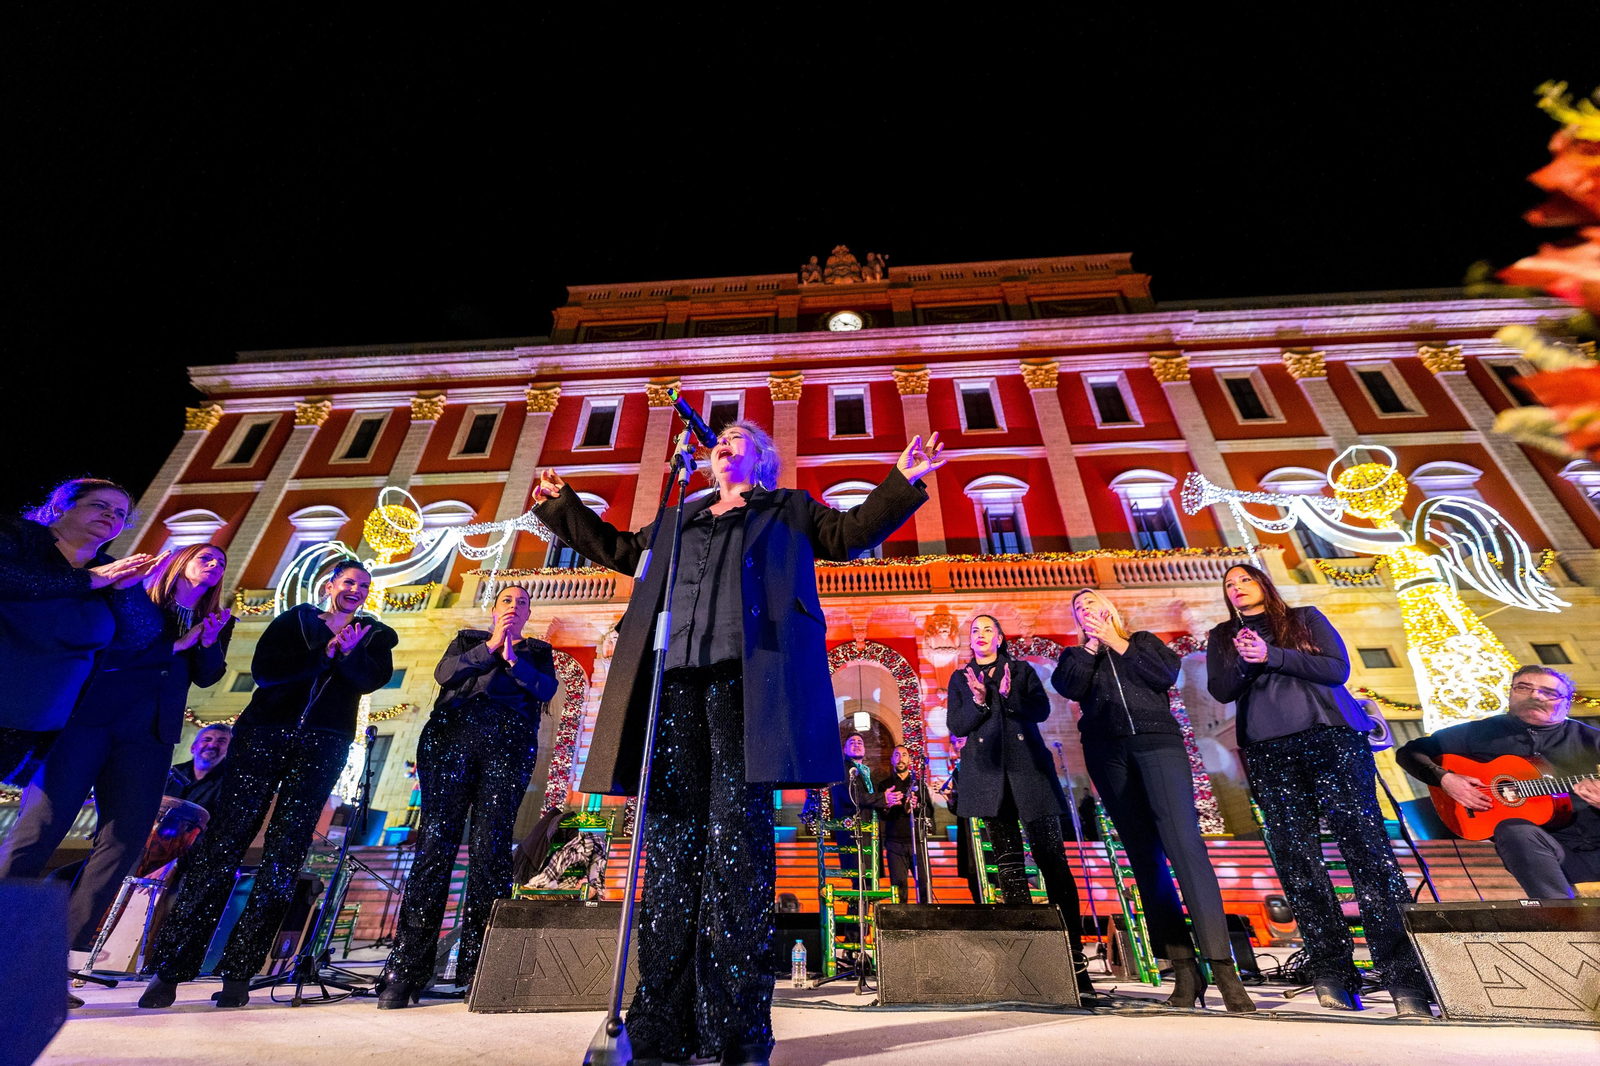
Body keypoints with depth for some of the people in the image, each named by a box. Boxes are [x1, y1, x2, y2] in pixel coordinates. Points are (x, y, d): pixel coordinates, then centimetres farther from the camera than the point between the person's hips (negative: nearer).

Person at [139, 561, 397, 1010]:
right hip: (265, 732, 0)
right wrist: (324, 654, -12)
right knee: (223, 842, -4)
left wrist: (348, 653, -20)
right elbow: (263, 669, -2)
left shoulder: (374, 634, 13)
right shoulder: (293, 620, 13)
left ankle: (239, 972, 6)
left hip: (323, 745, 0)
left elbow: (370, 679, -4)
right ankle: (169, 968, 6)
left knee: (285, 854, -2)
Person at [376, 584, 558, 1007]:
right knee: (435, 843, -7)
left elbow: (545, 689, 3)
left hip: (509, 743, 0)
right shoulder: (468, 639, 25)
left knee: (490, 848, -6)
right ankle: (404, 969, 0)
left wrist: (512, 657, -7)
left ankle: (478, 969, 1)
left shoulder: (538, 651, 22)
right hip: (452, 734, 1)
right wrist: (490, 646, -5)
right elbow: (444, 673, 5)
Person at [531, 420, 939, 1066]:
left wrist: (903, 480, 8)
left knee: (736, 835, -9)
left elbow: (851, 532, 17)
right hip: (673, 674, 4)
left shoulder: (790, 509, 24)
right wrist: (560, 505, 45)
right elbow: (620, 550, 40)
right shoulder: (676, 518, 33)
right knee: (671, 837, -1)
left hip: (744, 672, -3)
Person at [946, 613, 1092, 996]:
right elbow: (955, 726, 4)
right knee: (1009, 861, 2)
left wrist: (1010, 696, -17)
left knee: (1052, 858, -5)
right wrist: (978, 702, -13)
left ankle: (1075, 959, 1)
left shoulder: (1022, 670, 14)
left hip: (1029, 770, 0)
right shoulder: (960, 679, 14)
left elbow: (1042, 709, 0)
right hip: (989, 774, 1)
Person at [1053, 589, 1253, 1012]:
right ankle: (1184, 967, 4)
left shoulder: (1144, 640, 21)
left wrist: (1118, 643, 3)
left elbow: (1166, 675, 1)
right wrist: (1093, 643, 0)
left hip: (1158, 742, -1)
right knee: (1144, 854, -1)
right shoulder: (1075, 655, 20)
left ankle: (1222, 964, -14)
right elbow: (1069, 688, -2)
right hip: (1107, 751, 1)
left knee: (1184, 844, -15)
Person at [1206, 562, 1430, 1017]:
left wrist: (1271, 656, -9)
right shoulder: (1222, 636, 19)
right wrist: (1243, 661, -11)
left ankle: (1405, 977, -5)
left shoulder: (1306, 618, 16)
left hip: (1330, 736, -1)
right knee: (1296, 856, -2)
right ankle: (1332, 972, 4)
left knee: (1364, 845, -9)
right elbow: (1221, 691, 7)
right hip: (1268, 751, 2)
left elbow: (1338, 668, 2)